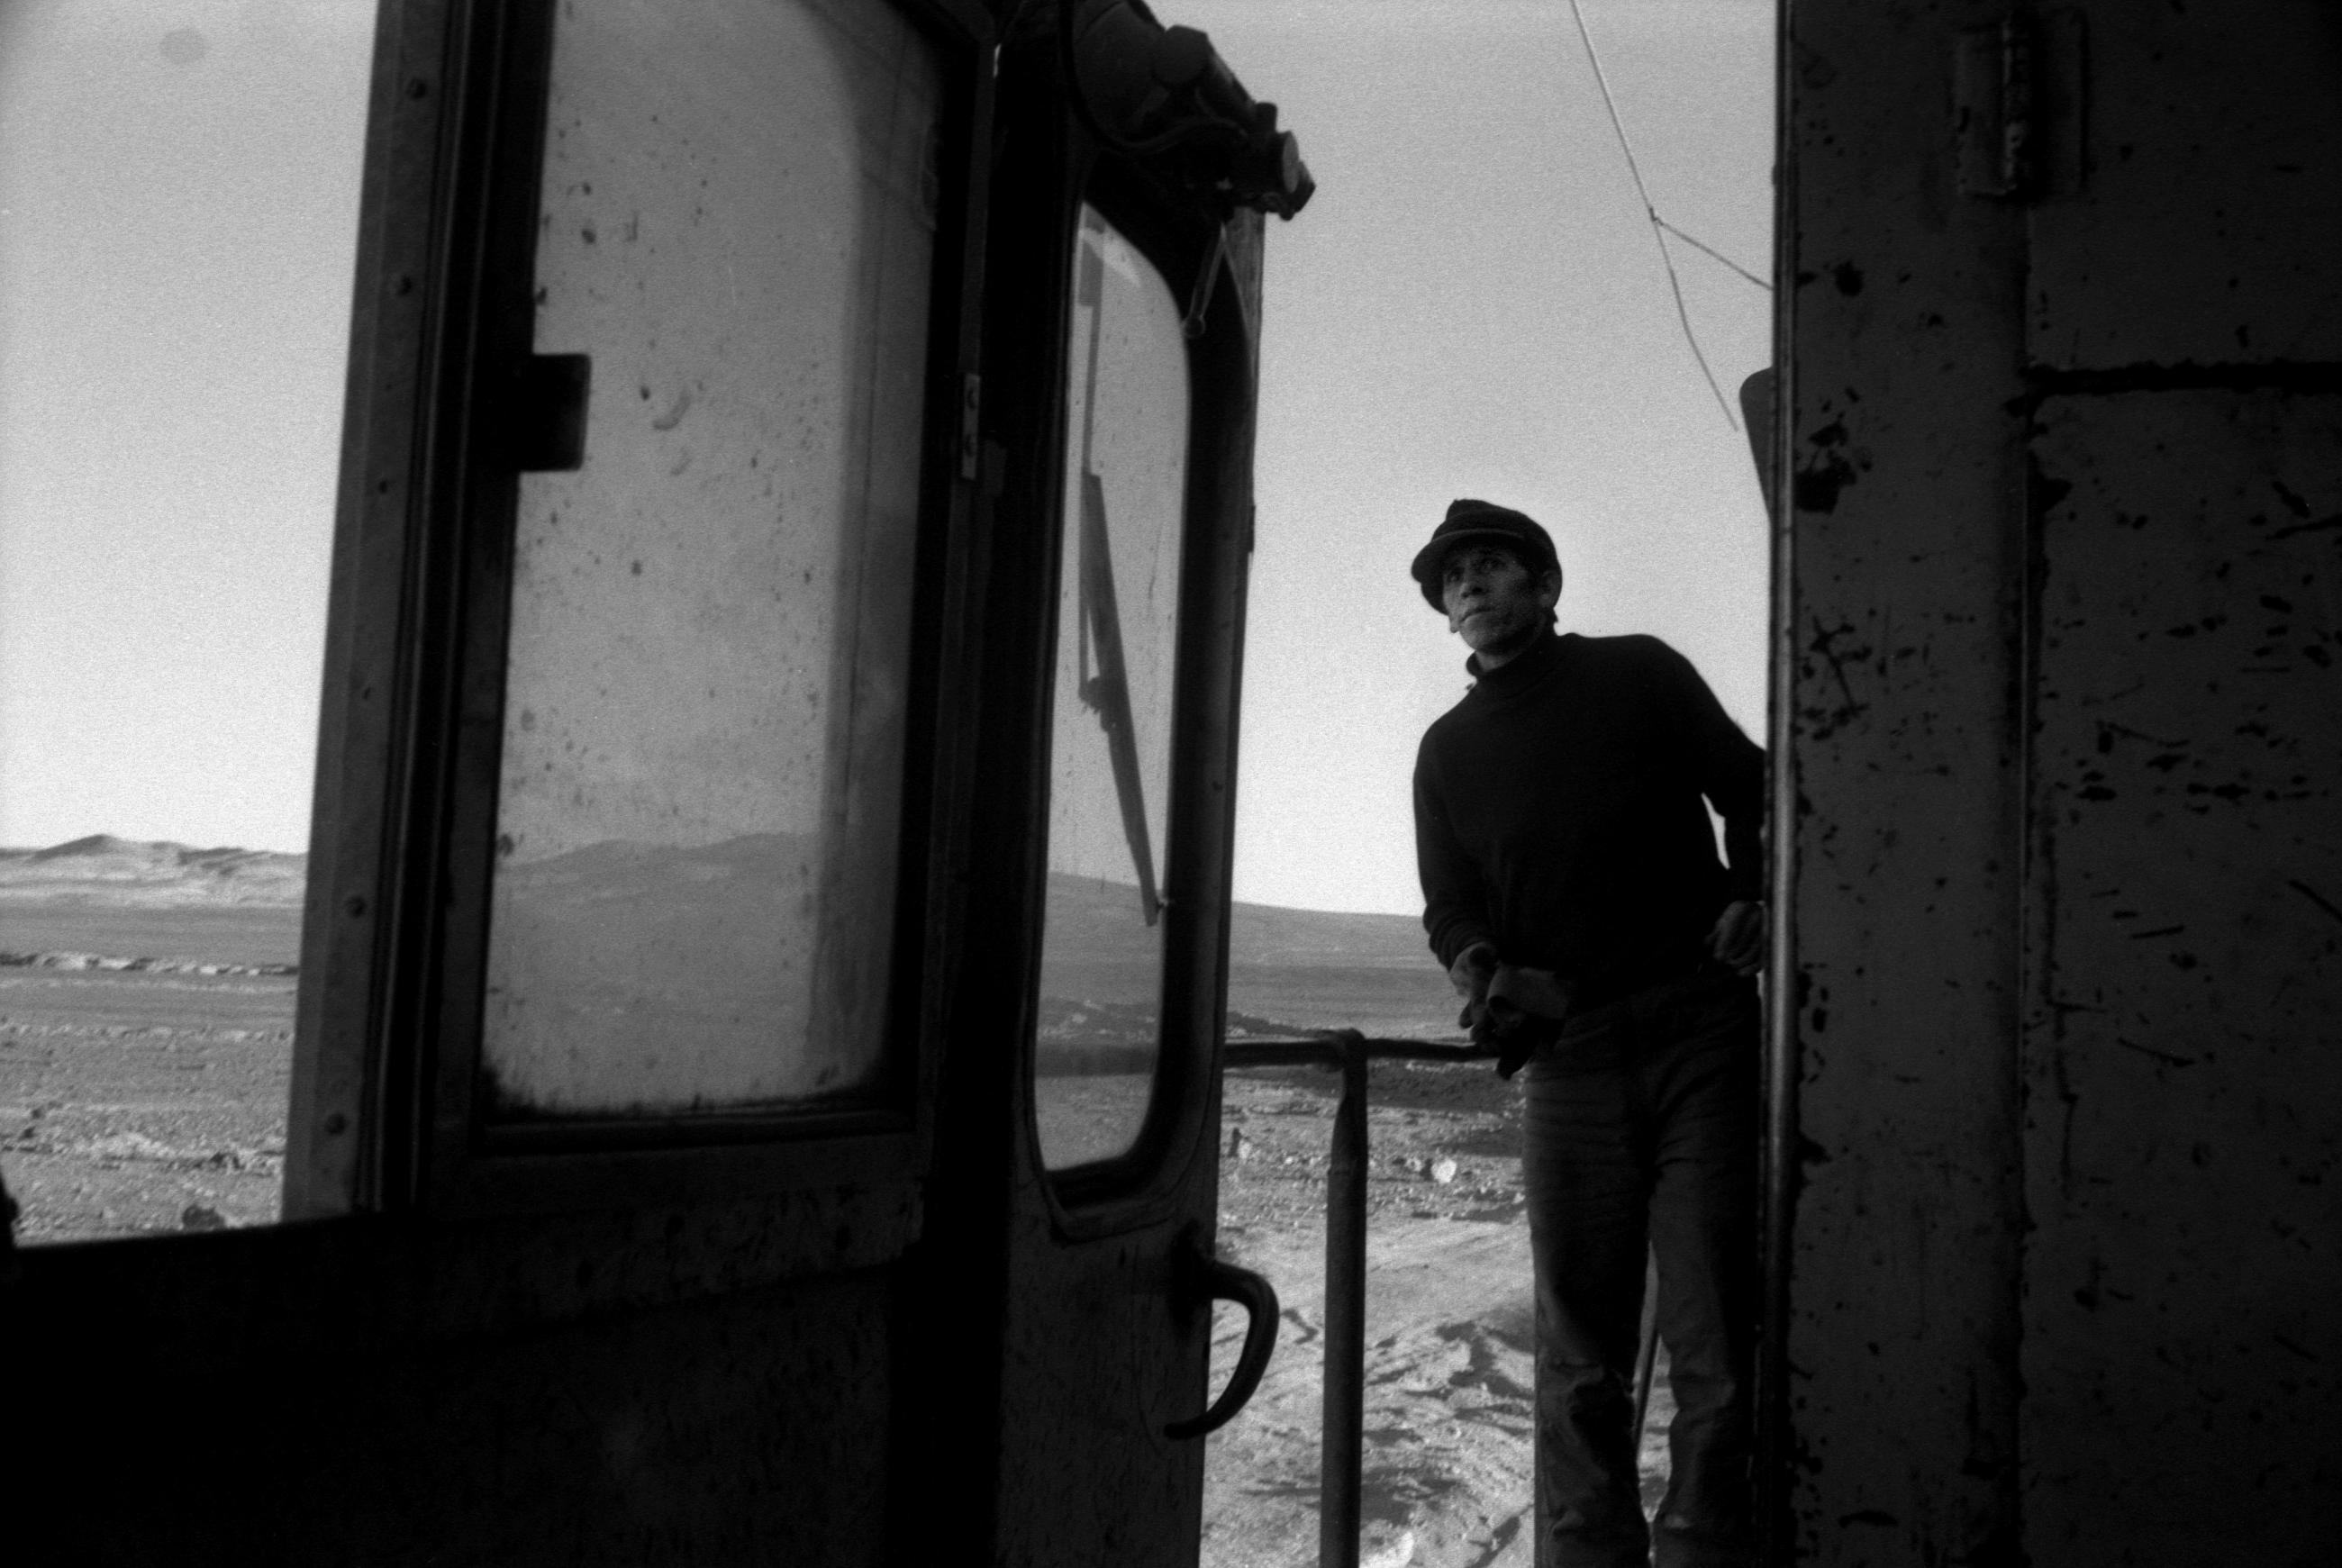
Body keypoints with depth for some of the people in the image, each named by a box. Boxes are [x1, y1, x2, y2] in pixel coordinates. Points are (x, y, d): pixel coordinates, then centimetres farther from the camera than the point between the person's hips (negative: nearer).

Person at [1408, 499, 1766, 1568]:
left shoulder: (1640, 676, 9)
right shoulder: (1449, 750, 16)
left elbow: (1750, 794, 12)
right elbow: (1451, 908, 12)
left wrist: (1753, 901, -7)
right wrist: (1487, 975, -10)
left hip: (1702, 1036, -2)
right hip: (1567, 1058, 2)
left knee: (1714, 1339, -5)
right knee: (1579, 1355, 4)